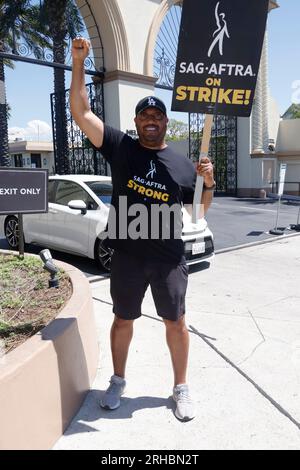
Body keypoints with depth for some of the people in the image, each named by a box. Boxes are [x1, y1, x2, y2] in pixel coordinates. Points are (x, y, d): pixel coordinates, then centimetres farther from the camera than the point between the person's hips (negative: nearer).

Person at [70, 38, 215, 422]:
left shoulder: (182, 164, 5)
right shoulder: (120, 146, 1)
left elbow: (198, 210, 11)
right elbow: (81, 112, -4)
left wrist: (209, 183, -6)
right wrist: (78, 63, -10)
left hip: (169, 258, 1)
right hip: (127, 256, 0)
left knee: (176, 322, 10)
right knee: (123, 320, 15)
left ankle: (181, 388, 31)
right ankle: (117, 381, 38)